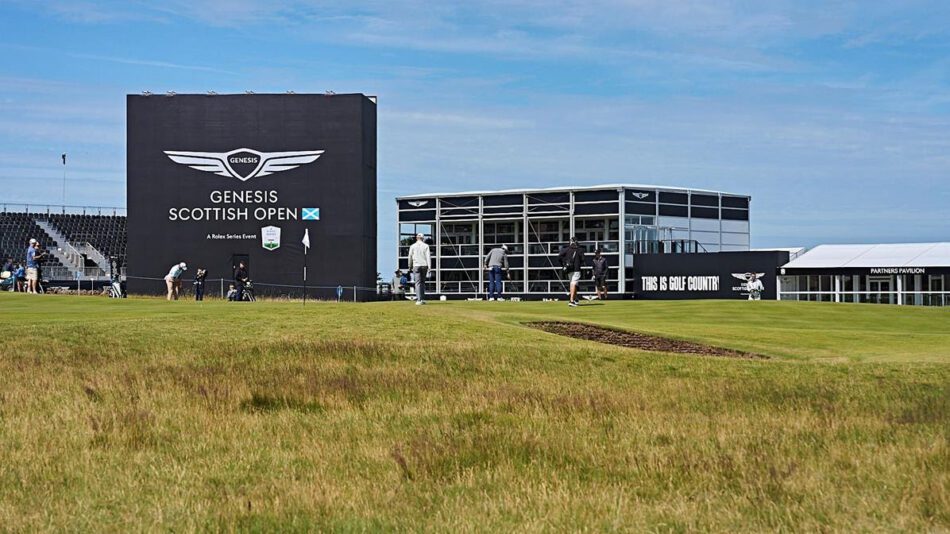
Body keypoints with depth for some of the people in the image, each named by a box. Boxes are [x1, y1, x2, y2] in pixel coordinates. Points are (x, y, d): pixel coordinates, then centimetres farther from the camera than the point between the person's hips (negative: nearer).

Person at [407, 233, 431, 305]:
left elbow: (410, 257, 8)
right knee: (423, 282, 13)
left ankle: (419, 300, -14)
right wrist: (429, 268, -6)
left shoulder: (413, 246, 3)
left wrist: (410, 267, 20)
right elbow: (428, 257, -4)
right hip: (424, 265, 1)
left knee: (418, 283, -5)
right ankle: (423, 299, 10)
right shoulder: (426, 246, 3)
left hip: (416, 266, -1)